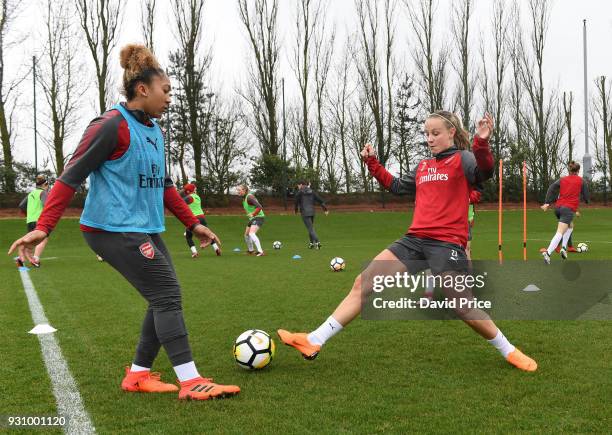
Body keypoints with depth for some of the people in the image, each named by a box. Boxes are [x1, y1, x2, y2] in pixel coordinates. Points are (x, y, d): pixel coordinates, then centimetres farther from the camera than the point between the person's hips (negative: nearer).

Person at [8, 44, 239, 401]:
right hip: (115, 229, -9)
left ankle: (138, 375, 19)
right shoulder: (112, 126, -13)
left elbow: (163, 184, 23)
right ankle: (190, 382, -6)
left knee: (165, 299, 7)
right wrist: (43, 227, -19)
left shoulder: (155, 131, 14)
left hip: (145, 230, 9)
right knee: (167, 295, -11)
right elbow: (72, 177, -14)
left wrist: (193, 223, 21)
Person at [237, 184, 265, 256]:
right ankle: (250, 250, 39)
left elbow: (259, 207, -26)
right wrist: (248, 214, 13)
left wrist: (252, 214, -25)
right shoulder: (244, 198, 10)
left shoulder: (249, 197, -19)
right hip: (252, 218, 10)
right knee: (246, 235, 18)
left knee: (251, 233, -27)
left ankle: (261, 252, -30)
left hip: (258, 217, -10)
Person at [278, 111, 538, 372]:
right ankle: (314, 342, 0)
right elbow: (397, 187, 34)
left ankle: (508, 351, 15)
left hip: (447, 243, -6)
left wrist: (482, 143, -38)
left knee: (462, 307, -11)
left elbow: (484, 172, -22)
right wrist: (372, 163, 29)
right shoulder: (423, 167, 20)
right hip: (415, 240, 7)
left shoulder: (462, 159, 0)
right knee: (364, 283, -1)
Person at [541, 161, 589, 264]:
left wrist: (547, 203, -2)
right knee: (560, 233, -14)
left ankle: (564, 247, 14)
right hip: (569, 209, -6)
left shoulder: (562, 179, 14)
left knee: (570, 226, 29)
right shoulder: (581, 180, 6)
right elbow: (586, 197, 8)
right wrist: (586, 201, 31)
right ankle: (548, 253, -31)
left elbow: (551, 188, 1)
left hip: (558, 207, 6)